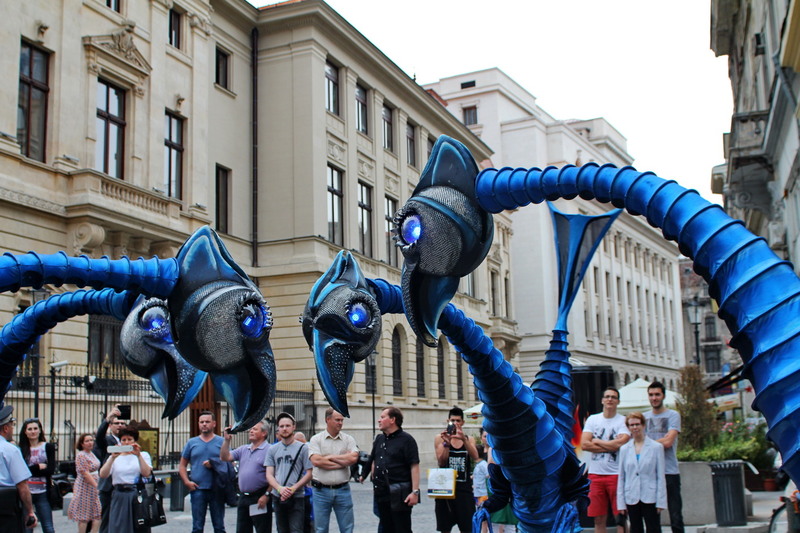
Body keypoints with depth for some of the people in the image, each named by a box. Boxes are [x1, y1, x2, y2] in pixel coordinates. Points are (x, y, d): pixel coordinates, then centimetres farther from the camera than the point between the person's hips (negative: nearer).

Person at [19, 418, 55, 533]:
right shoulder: (21, 450, 4)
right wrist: (38, 467, -11)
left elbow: (51, 470, -6)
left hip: (42, 493, 0)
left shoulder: (48, 447, 3)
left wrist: (30, 470, -10)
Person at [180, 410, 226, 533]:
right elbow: (182, 465, 12)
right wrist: (187, 481, -3)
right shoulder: (192, 443, 10)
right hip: (197, 489, 1)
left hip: (217, 489, -1)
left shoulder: (221, 442, 5)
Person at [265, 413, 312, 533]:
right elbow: (269, 475, 6)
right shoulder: (272, 449, 10)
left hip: (296, 497, -4)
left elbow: (309, 473, -4)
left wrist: (293, 489, -15)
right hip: (277, 497, 4)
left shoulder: (303, 448, -1)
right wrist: (280, 488, -14)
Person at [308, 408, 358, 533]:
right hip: (321, 490, -1)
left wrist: (330, 457, -7)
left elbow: (353, 458, -11)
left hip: (342, 490, 1)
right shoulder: (316, 439, 1)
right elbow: (316, 461, -14)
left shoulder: (348, 439, 6)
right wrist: (343, 462, -8)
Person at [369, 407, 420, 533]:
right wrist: (374, 481, 16)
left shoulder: (406, 440, -8)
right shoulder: (379, 439, 13)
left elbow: (414, 466, -13)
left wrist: (415, 492, -19)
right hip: (381, 494, 7)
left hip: (399, 495, -7)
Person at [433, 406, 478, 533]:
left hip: (464, 488, 1)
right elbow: (441, 462, -8)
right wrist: (446, 443, -23)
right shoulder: (440, 438, 4)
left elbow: (475, 457, -12)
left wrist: (463, 439, -27)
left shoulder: (469, 440, 9)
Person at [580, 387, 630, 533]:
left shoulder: (623, 421, 1)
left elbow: (620, 443, -15)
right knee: (599, 519, 8)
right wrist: (611, 446, -7)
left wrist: (597, 441, -3)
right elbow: (584, 444, -3)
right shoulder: (592, 419, 9)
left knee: (620, 517, -1)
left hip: (616, 473, -3)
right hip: (595, 473, 3)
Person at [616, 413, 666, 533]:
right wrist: (621, 502, 4)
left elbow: (660, 477, 0)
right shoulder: (624, 449, 8)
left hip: (650, 498, -3)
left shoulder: (656, 447, 1)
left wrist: (660, 501, -6)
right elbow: (621, 477, 9)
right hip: (631, 499, 3)